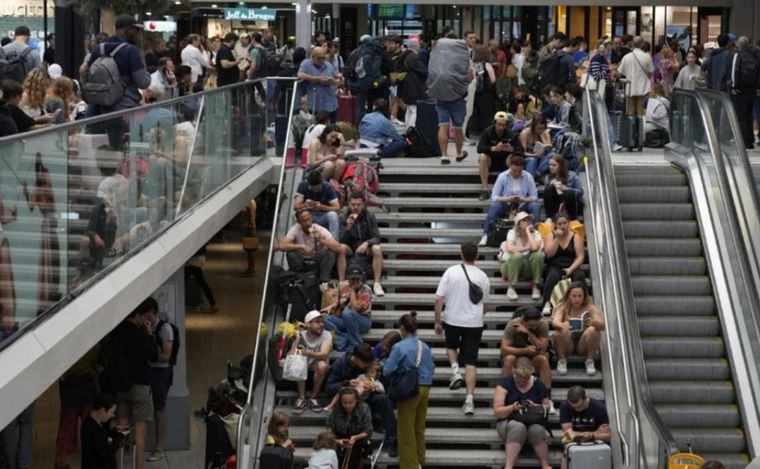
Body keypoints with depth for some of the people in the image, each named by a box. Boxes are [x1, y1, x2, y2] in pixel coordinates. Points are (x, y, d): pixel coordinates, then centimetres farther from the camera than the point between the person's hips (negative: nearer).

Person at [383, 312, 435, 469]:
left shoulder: (399, 347, -14)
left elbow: (387, 370, -13)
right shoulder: (425, 347, 3)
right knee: (420, 427, 17)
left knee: (407, 430, 4)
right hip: (424, 389, 6)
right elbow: (432, 369, 8)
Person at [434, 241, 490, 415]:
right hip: (474, 323, 0)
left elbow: (439, 299, -9)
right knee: (471, 362, 2)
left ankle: (455, 371, 6)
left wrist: (437, 321, 1)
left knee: (451, 345, 31)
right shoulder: (482, 277, -1)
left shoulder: (451, 272, -7)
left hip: (452, 320, 0)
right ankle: (469, 400, -4)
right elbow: (485, 305, 10)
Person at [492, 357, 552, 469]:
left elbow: (547, 408, 9)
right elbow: (497, 412, -7)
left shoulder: (538, 385, 4)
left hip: (533, 422, 2)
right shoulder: (504, 384, -3)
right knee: (518, 427, -38)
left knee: (537, 429, -35)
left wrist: (535, 407, -13)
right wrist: (512, 407, -26)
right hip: (508, 422, -2)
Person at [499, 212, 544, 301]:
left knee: (538, 255, -28)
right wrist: (527, 248, -19)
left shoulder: (535, 233, -3)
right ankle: (511, 288, -25)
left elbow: (535, 247, -26)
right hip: (511, 266, -2)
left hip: (528, 268, 2)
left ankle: (536, 287, -17)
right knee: (517, 255, -36)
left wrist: (528, 231, -17)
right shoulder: (512, 232, -7)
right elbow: (510, 248, -27)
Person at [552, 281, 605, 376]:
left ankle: (590, 361, -10)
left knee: (593, 330, -27)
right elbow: (555, 321, -23)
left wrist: (593, 322, -41)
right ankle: (562, 360, -9)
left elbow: (602, 325, -17)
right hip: (566, 346, 0)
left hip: (583, 345, 0)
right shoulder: (562, 307, -4)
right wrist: (561, 325, -48)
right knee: (561, 331, -30)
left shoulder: (590, 308, -4)